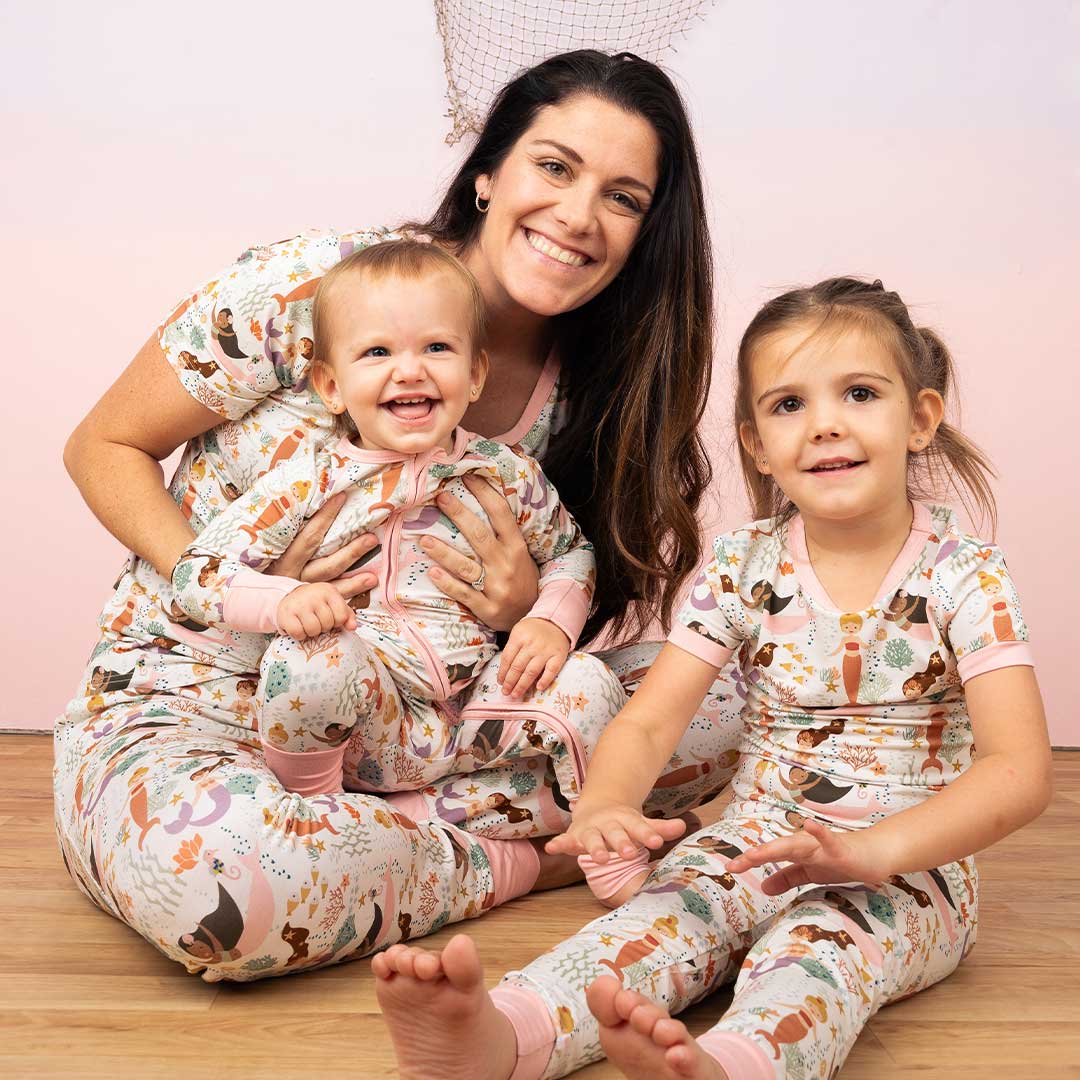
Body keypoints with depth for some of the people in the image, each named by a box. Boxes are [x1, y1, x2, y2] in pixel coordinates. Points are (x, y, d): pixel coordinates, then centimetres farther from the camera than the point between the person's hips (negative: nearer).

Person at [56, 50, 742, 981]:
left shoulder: (587, 394, -2)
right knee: (212, 874, -39)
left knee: (706, 706, -12)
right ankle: (534, 859, -13)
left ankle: (365, 835, -15)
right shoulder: (312, 286, -16)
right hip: (186, 701, -3)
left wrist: (533, 607, -19)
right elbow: (105, 448, -6)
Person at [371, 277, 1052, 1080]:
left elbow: (1021, 770, -17)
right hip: (756, 848, 3)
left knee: (826, 933, -34)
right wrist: (603, 807, -29)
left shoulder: (963, 574, -7)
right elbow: (647, 722, -4)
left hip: (909, 870, -2)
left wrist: (872, 850, -34)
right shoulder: (745, 567, 1)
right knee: (665, 909, -27)